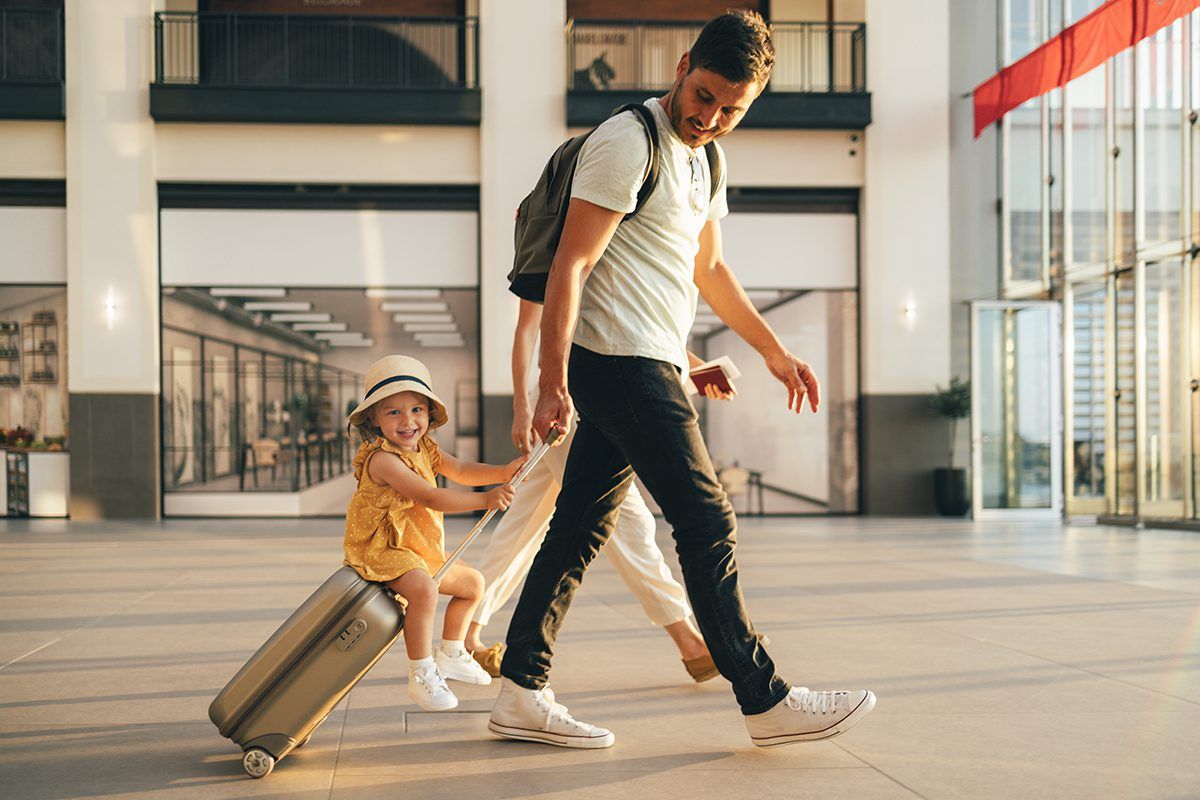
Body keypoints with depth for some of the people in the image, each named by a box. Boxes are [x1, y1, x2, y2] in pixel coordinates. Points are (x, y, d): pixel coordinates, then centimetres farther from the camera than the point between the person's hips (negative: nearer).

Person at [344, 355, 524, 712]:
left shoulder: (425, 449, 6)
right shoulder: (382, 459, -24)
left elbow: (461, 471, -1)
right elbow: (430, 498, -32)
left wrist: (502, 472, -20)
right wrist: (485, 500, -35)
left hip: (422, 550, 10)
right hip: (381, 551, -10)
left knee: (473, 582, 20)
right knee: (423, 588, -36)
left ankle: (451, 655, 35)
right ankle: (421, 676, -24)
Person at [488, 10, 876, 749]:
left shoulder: (704, 159, 18)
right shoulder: (629, 142, -11)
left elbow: (708, 267, 29)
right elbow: (571, 262, -17)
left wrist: (774, 350, 31)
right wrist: (553, 381, -23)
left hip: (649, 368, 9)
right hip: (622, 361, -9)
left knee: (581, 528, 7)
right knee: (707, 521, -6)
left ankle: (522, 694, 12)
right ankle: (766, 701, 2)